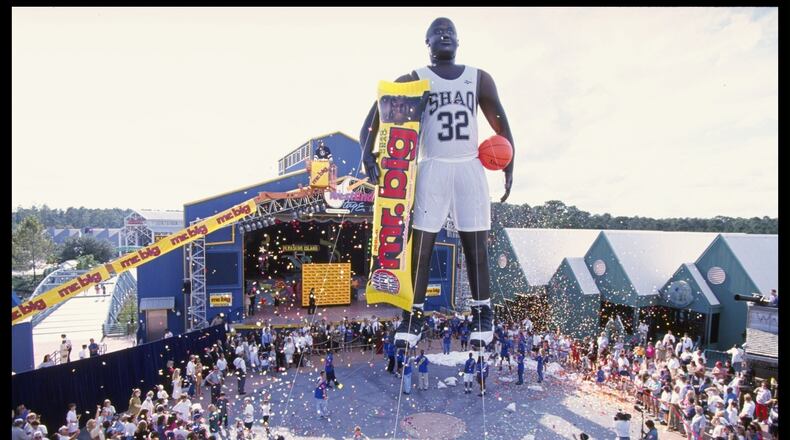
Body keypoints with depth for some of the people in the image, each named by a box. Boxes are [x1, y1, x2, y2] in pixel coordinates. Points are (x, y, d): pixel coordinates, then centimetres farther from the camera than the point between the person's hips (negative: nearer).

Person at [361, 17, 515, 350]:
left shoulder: (479, 78, 12)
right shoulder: (413, 80, 5)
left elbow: (500, 124, 14)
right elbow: (375, 115, -3)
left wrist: (509, 169, 6)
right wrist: (367, 154, -20)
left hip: (470, 169, 2)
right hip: (432, 169, -2)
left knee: (476, 246, 4)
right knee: (420, 245, -4)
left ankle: (482, 315, 16)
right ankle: (414, 316, 7)